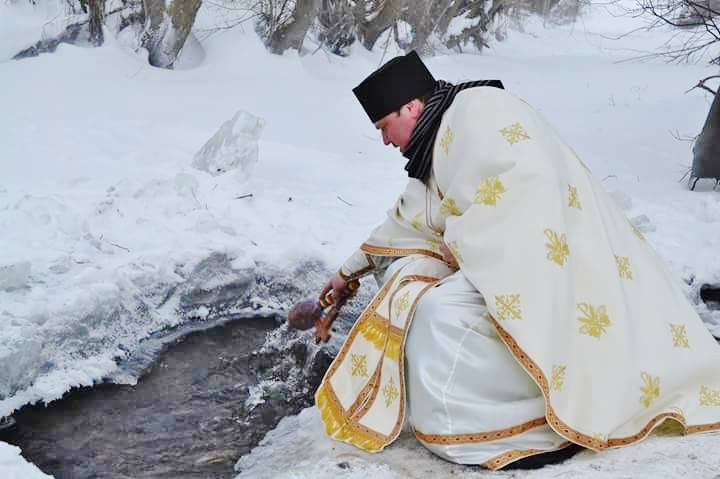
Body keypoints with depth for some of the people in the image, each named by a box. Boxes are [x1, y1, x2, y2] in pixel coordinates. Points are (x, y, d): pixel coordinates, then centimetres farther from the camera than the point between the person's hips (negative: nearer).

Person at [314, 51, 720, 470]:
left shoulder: (477, 109, -9)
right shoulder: (441, 144, 19)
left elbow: (528, 180, -25)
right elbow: (406, 220, 31)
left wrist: (462, 238, -13)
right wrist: (349, 272, 40)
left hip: (546, 262, -11)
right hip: (514, 262, 11)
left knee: (443, 318, -28)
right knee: (407, 272, 11)